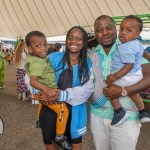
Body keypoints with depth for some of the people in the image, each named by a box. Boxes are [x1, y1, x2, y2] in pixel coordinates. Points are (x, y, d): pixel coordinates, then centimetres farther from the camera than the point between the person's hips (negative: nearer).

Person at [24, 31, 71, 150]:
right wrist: (47, 89, -53)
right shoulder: (36, 62, -29)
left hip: (44, 92, 11)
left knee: (42, 105, 37)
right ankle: (59, 137, -4)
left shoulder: (40, 58, 1)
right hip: (46, 93, -11)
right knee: (63, 109, -18)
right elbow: (33, 81, -40)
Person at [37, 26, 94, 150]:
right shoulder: (54, 58, -6)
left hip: (74, 112, 0)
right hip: (50, 109, 0)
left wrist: (61, 95, -30)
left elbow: (87, 89, -17)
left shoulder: (88, 65, -4)